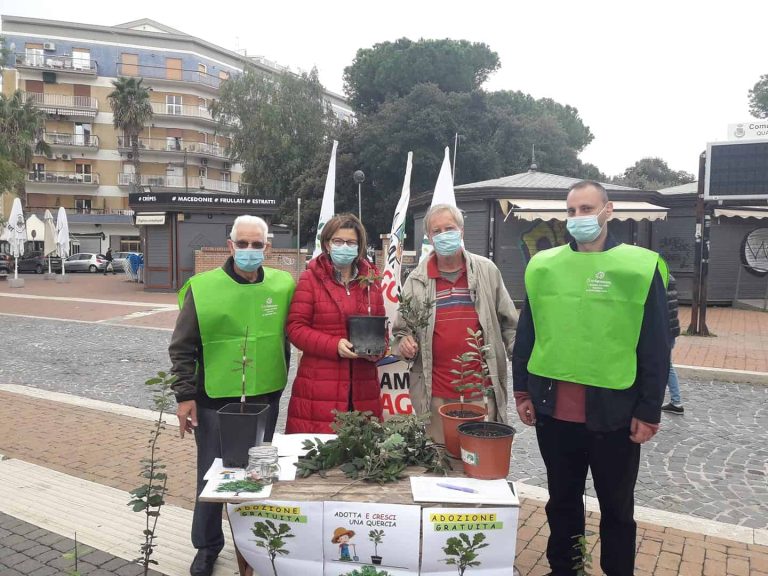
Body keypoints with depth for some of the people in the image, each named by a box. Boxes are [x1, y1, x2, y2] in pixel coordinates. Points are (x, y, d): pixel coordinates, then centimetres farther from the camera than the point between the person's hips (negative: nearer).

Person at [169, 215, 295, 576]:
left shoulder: (283, 285, -2)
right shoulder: (202, 287, -8)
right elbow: (182, 348, -4)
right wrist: (185, 396, -6)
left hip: (264, 398, 2)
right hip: (214, 400, -2)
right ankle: (207, 545, 32)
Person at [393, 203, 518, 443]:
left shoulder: (487, 271, 4)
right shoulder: (416, 280, 4)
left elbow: (508, 323, 9)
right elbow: (401, 329, 12)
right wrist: (404, 342, -9)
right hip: (436, 395, 0)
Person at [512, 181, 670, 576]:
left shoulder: (640, 266, -5)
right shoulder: (543, 265, 3)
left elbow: (656, 347, -5)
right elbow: (526, 334, 8)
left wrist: (648, 412, -6)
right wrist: (522, 391, 6)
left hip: (613, 411, -2)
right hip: (553, 410, 3)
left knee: (616, 507, 16)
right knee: (562, 500, 19)